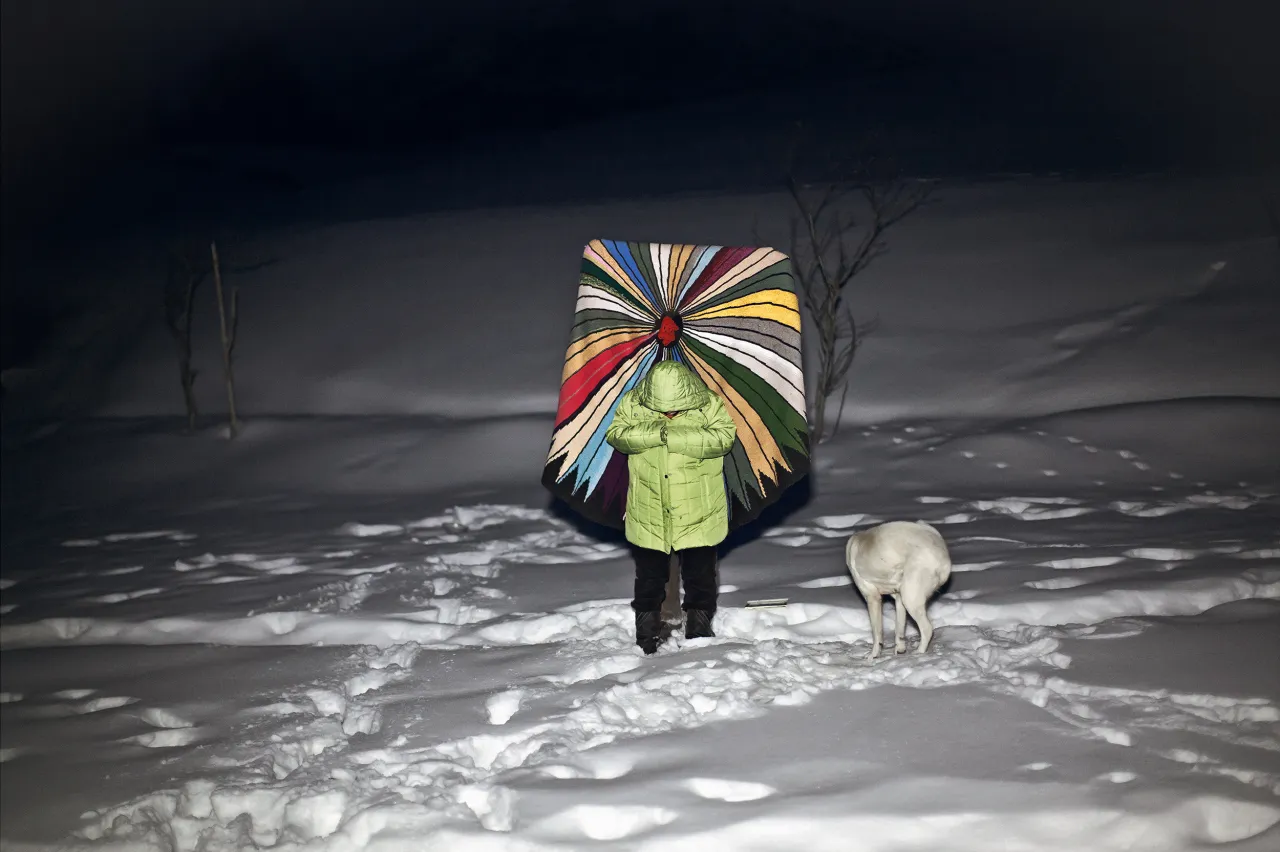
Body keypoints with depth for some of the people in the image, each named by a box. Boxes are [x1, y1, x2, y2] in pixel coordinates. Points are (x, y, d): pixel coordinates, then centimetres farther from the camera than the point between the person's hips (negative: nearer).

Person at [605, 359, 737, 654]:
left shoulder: (709, 404, -12)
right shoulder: (633, 403, -7)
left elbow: (724, 437, -22)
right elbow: (616, 434, -12)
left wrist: (675, 437, -30)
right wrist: (654, 433, -27)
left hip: (698, 515, -1)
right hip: (649, 514, 1)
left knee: (700, 576, 11)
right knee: (650, 575, 14)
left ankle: (699, 627, 29)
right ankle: (647, 634, 29)